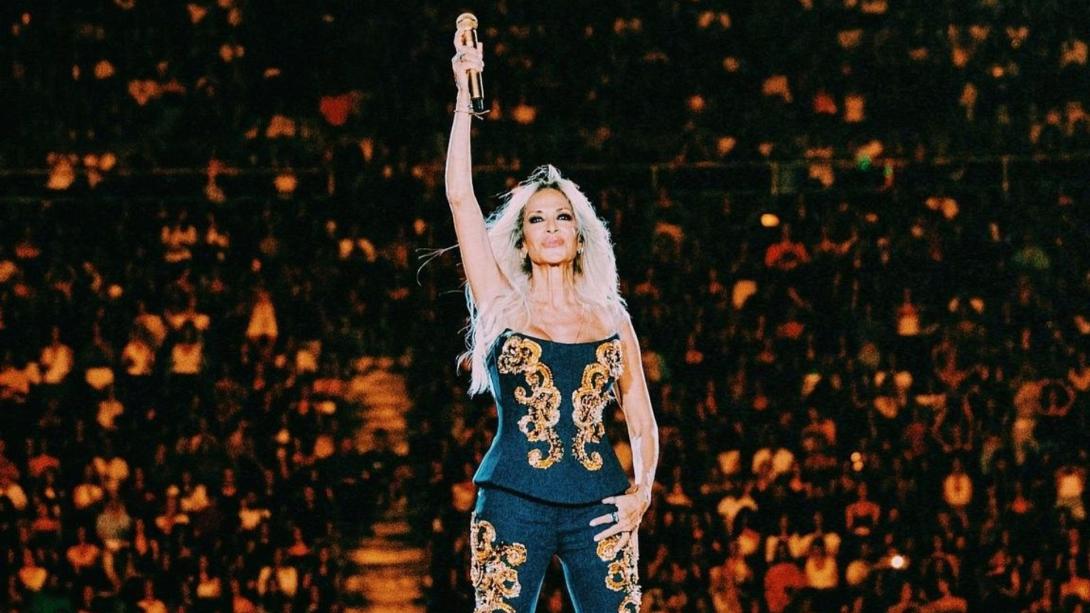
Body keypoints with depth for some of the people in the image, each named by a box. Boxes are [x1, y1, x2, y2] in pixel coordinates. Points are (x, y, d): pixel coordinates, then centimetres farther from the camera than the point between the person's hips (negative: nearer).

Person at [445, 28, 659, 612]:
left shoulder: (610, 319, 12)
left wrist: (641, 491, -1)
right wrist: (465, 96, -3)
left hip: (597, 507, 1)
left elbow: (642, 421, 16)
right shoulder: (503, 307, 7)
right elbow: (460, 195, 0)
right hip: (515, 499, -1)